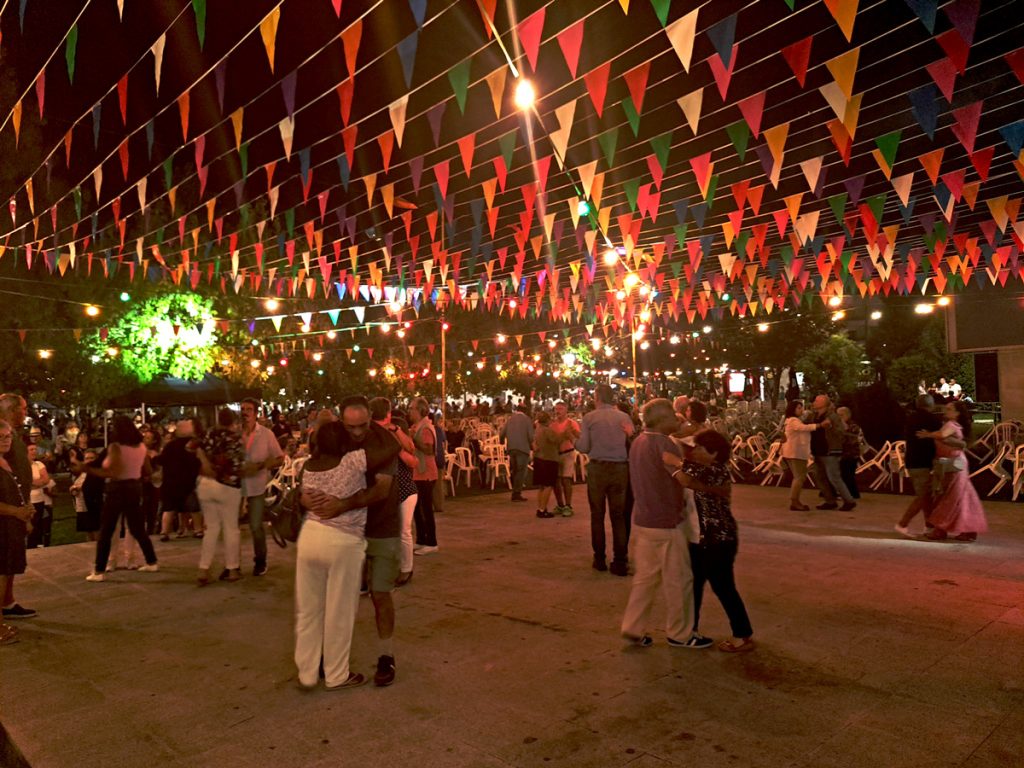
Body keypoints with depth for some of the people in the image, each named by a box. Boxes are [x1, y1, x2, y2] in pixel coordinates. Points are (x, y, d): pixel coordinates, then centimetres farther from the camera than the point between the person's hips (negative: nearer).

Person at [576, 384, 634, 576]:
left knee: (597, 515, 11)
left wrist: (575, 441, 12)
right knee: (619, 515, 7)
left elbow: (583, 447, -6)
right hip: (620, 468, 1)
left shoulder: (589, 418, -3)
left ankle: (600, 559, 16)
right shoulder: (624, 417, 1)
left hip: (598, 468, -1)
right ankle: (620, 562, 6)